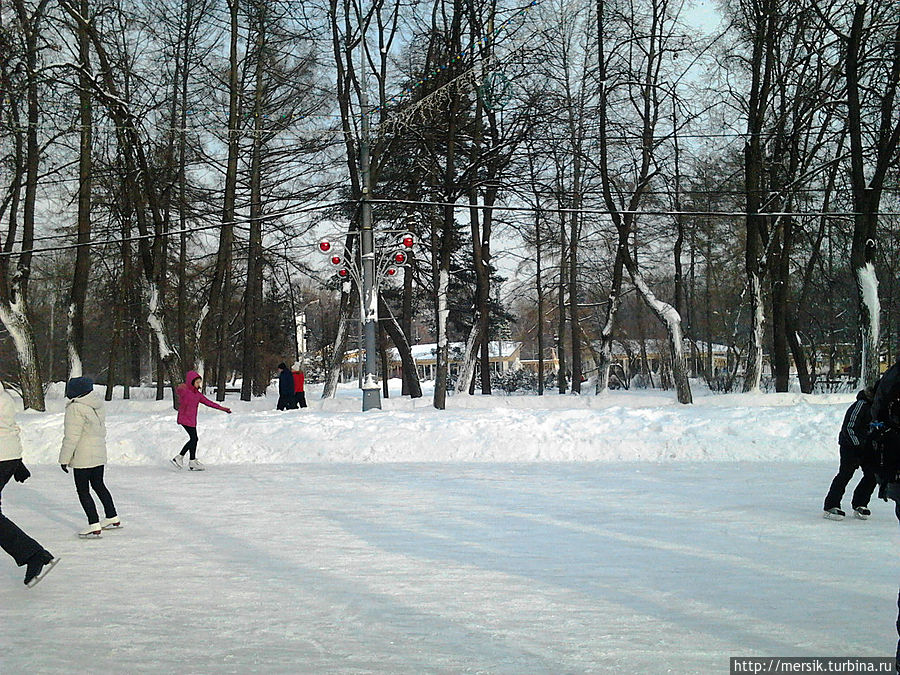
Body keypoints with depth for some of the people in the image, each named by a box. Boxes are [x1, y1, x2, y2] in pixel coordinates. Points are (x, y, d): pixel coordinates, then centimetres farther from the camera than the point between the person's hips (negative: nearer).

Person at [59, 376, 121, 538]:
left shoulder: (75, 408, -18)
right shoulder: (98, 405, 7)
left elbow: (71, 437, -19)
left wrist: (64, 458, -12)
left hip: (83, 457, -8)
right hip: (100, 454, 8)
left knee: (83, 490, -1)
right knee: (99, 485, 21)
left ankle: (94, 525, -5)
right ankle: (113, 518, 28)